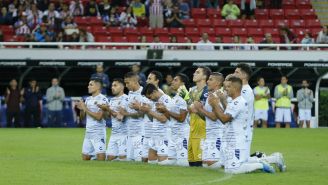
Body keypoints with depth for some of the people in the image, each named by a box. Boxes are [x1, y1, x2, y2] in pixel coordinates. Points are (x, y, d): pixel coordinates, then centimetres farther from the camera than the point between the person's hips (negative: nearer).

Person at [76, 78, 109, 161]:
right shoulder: (88, 99, 14)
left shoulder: (102, 99, -9)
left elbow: (98, 117, -19)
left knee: (101, 158, -14)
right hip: (88, 132, 8)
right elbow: (82, 117, 19)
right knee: (85, 158, 9)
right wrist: (81, 109, -2)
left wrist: (85, 108, -14)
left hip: (99, 133, -8)